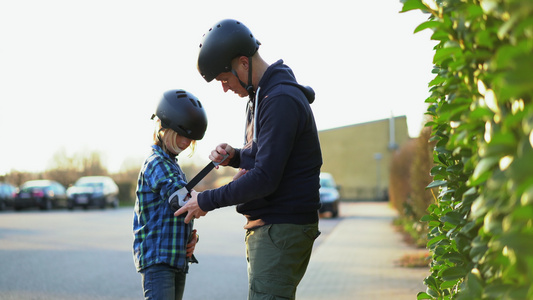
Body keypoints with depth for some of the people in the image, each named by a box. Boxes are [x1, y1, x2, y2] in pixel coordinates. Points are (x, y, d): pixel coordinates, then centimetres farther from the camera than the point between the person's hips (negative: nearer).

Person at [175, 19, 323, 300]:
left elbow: (265, 179, -23)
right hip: (266, 226, 11)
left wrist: (206, 201, -13)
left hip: (282, 229, -11)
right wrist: (234, 156, 5)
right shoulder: (260, 98, 16)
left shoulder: (281, 100, -18)